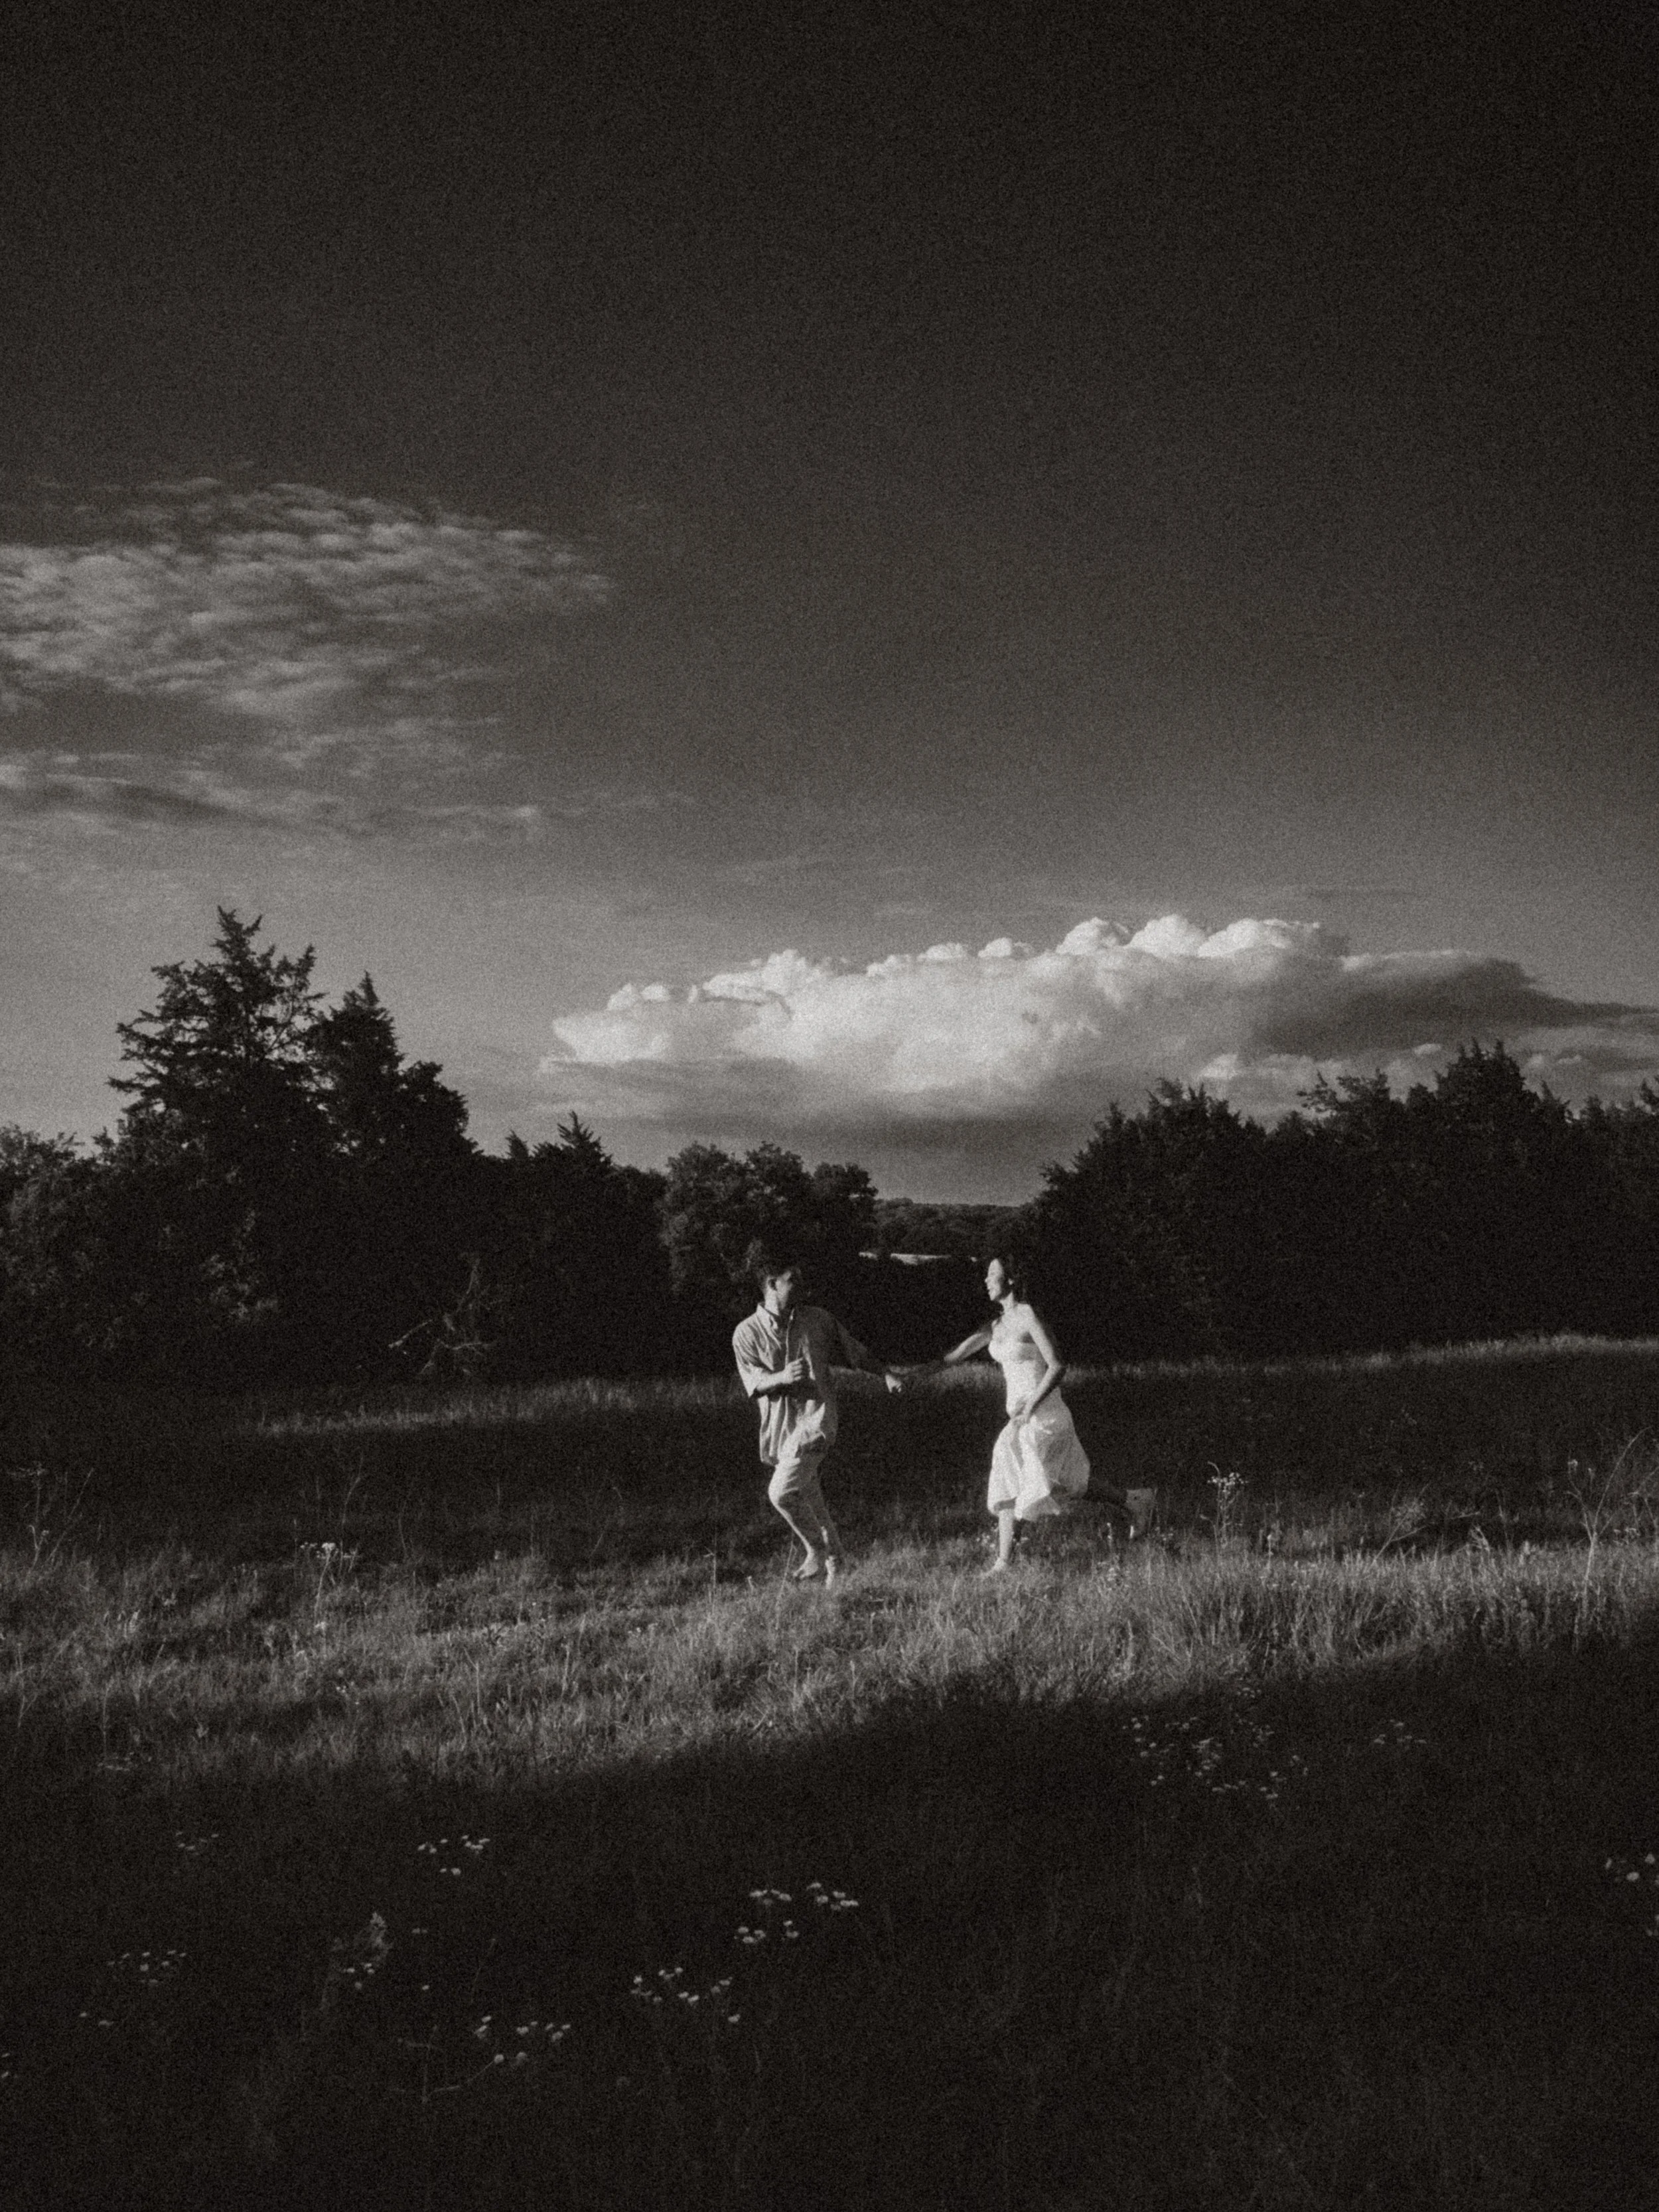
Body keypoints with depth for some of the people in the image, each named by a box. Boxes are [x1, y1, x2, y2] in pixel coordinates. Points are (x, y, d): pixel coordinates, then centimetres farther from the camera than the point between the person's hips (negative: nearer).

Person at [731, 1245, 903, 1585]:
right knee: (809, 1503, 9)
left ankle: (817, 1552, -1)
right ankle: (835, 1566, 24)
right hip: (779, 1426, 2)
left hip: (816, 1418, -2)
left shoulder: (817, 1320, 6)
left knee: (781, 1491, -19)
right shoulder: (746, 1333, 1)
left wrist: (886, 1373, 12)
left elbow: (855, 1352, 18)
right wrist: (782, 1377, -25)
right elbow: (755, 1383, -6)